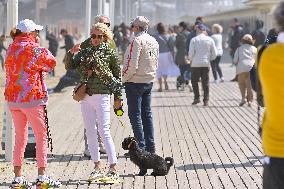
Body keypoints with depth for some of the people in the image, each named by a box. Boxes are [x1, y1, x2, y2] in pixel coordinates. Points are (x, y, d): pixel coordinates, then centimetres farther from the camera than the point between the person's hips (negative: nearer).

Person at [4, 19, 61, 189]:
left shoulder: (11, 49, 9)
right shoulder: (33, 48, -10)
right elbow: (51, 62, 0)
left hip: (13, 99, 7)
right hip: (32, 98, -7)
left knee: (20, 137, 11)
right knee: (42, 136, 2)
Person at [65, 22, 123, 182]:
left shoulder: (109, 53, 1)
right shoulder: (84, 52, 13)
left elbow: (117, 76, 3)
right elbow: (69, 67, 8)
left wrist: (118, 97, 1)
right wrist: (71, 53, -10)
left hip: (102, 96, -5)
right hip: (85, 97, 5)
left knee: (104, 131, -10)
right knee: (90, 132, 8)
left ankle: (114, 167, -7)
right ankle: (98, 167, 16)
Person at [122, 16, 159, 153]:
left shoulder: (137, 41, -17)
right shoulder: (154, 41, 9)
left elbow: (132, 64, -21)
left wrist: (124, 78, -8)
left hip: (135, 82, -8)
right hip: (149, 81, 8)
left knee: (135, 115, -2)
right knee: (147, 114, 14)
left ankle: (141, 146, -4)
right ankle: (150, 146, 15)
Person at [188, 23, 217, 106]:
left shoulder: (194, 40, -6)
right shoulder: (210, 40, 1)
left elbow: (191, 53, -9)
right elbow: (214, 54, 2)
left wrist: (190, 59, 11)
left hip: (196, 63, -2)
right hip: (206, 64, 2)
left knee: (194, 81, 12)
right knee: (205, 82, 7)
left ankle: (197, 98, 3)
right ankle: (206, 100, 5)